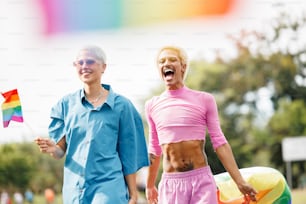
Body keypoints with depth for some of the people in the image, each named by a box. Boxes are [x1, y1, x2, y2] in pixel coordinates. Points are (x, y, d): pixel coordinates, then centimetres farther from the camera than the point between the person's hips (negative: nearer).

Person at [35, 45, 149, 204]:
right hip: (74, 186, 4)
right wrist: (52, 149, -18)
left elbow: (129, 153, 2)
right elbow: (61, 151, 5)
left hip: (108, 186, -4)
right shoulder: (66, 103, 6)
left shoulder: (121, 105, -1)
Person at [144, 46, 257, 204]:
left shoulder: (204, 100, 0)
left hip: (202, 180, -2)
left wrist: (239, 181, -6)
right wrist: (149, 185, 25)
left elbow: (219, 142, 0)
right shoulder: (152, 105, 6)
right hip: (170, 183, 2)